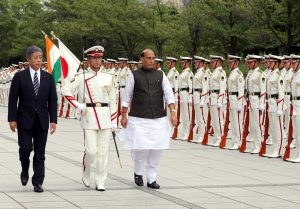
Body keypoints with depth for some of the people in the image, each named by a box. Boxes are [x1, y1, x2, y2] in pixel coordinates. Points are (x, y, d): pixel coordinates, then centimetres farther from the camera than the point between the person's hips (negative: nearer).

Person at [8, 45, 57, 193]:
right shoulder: (19, 77, -1)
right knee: (25, 147, -7)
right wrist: (12, 119, -9)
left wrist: (53, 120, -1)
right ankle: (25, 171, 22)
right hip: (25, 120, -2)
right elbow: (13, 100, -2)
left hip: (42, 120, 2)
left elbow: (52, 100, 6)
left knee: (40, 153, 3)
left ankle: (38, 182, 9)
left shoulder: (48, 77, 6)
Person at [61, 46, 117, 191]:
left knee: (103, 151, 2)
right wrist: (77, 105, -9)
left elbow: (112, 100, 11)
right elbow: (65, 90, -4)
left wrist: (114, 121, 7)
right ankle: (86, 173, 21)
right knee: (91, 151, -7)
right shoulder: (81, 77, 1)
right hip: (89, 116, -3)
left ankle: (100, 182, 9)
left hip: (105, 116, 3)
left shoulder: (109, 77, 9)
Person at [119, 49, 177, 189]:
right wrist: (124, 116, 1)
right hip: (139, 119, -3)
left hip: (158, 119, 3)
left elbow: (169, 95, 4)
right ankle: (138, 172, 19)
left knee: (157, 149, 1)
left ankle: (151, 179, 14)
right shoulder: (134, 76, 3)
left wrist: (173, 112, -7)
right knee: (140, 148, -9)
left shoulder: (160, 75, 9)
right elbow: (126, 97, 5)